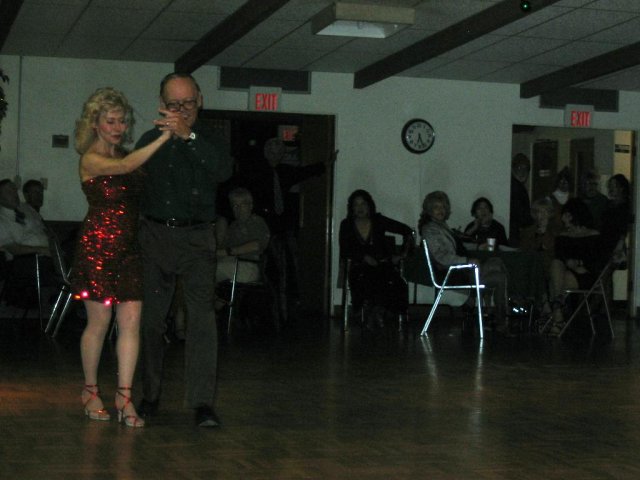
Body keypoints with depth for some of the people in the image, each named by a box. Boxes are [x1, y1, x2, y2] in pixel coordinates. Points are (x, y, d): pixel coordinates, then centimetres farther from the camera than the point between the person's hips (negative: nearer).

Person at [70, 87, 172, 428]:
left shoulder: (126, 154, 14)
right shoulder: (90, 160, -7)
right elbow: (125, 166, -26)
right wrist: (163, 137, -27)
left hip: (128, 245, 6)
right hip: (97, 245, -6)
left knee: (131, 320, -2)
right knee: (99, 321, 2)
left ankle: (124, 396, 0)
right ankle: (90, 391, 19)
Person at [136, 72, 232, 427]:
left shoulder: (209, 140, 2)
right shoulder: (149, 141, 12)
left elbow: (222, 170, -20)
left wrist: (188, 135, -30)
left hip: (196, 238, -3)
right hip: (154, 234, 3)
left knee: (202, 315, -13)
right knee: (150, 318, 5)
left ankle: (202, 402, -14)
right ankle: (150, 395, 17)